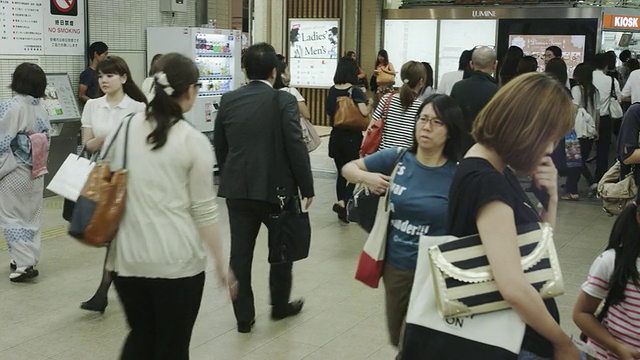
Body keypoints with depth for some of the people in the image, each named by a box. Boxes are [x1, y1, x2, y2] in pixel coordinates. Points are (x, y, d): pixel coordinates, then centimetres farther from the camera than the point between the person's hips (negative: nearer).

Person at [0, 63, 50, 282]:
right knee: (32, 216, 15)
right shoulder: (41, 109, 2)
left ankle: (24, 263, -3)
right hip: (36, 171, 7)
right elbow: (46, 141, 7)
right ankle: (29, 258, 24)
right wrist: (37, 164, 17)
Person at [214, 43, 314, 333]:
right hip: (276, 187, -3)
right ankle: (280, 305, 29)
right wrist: (307, 187, -3)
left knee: (240, 252, 8)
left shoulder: (228, 100, 2)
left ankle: (244, 315, 13)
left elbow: (219, 147, 9)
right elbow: (296, 148, -13)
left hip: (237, 188, 3)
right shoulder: (284, 101, -11)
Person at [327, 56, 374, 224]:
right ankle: (343, 202, -13)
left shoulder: (332, 91, 3)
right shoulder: (355, 91, -12)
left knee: (342, 173, 15)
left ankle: (342, 211, 19)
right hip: (352, 137, -5)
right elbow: (364, 112, -25)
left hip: (336, 136, 5)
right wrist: (370, 103, -6)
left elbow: (329, 118, 8)